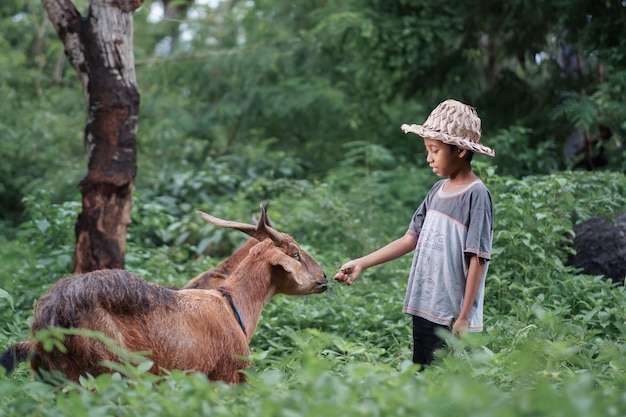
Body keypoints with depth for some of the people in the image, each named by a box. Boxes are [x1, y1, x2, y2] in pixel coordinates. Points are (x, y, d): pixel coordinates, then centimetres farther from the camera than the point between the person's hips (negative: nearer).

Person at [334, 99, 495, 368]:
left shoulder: (476, 195, -12)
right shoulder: (438, 190, 10)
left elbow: (477, 260, -14)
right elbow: (411, 239, 14)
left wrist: (464, 317, -16)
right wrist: (361, 264, 9)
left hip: (453, 317, -8)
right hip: (424, 310, 8)